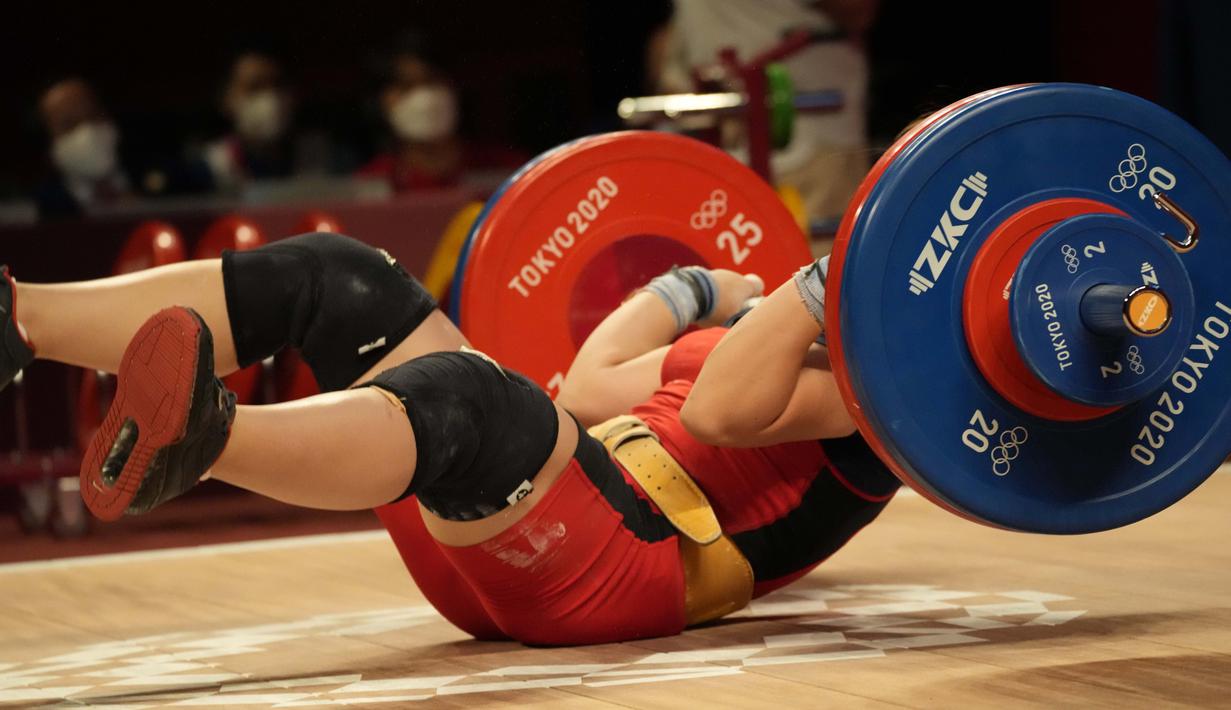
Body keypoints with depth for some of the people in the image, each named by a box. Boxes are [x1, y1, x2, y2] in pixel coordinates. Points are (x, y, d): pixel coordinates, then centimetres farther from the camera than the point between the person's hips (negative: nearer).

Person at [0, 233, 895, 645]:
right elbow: (589, 385, 37)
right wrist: (689, 294, 46)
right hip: (494, 552, 10)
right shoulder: (787, 362, 32)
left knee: (468, 400, -41)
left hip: (607, 570, -10)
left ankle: (201, 437, -71)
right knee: (330, 279, 1)